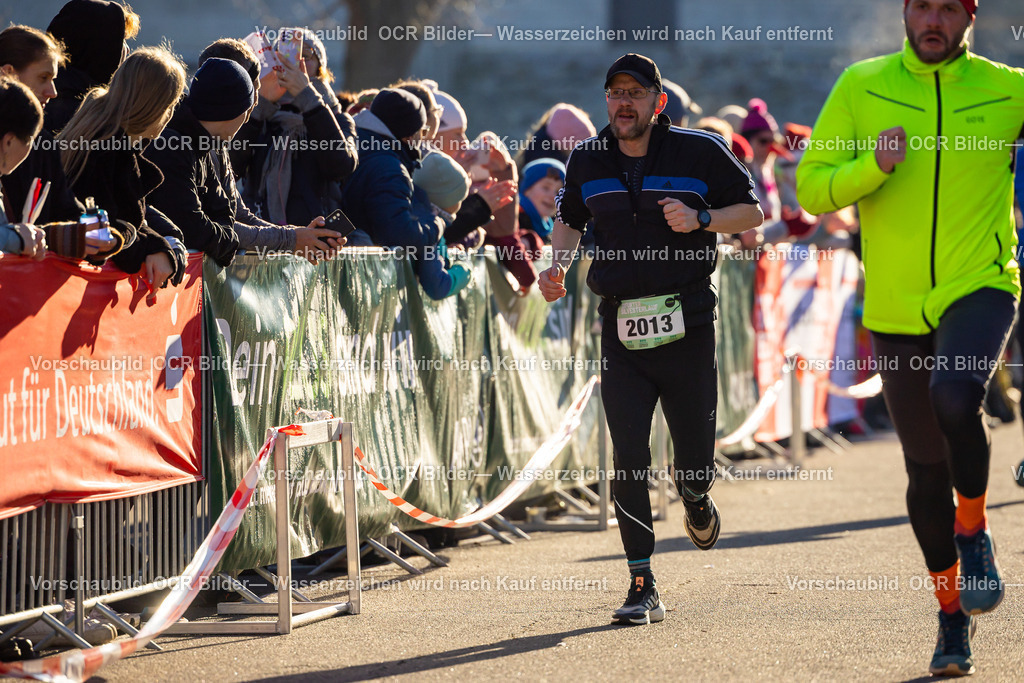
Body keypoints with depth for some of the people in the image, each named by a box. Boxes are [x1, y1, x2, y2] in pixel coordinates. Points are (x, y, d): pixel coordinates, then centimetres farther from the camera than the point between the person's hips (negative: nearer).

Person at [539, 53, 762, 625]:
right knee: (629, 458, -8)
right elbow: (570, 220, 25)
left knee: (695, 463, 3)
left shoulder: (701, 152, -2)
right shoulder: (588, 161, 8)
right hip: (621, 326, 2)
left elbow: (752, 212, 4)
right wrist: (559, 266, 5)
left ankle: (698, 505, 41)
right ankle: (643, 588, -4)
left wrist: (700, 219, -14)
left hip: (687, 325, -2)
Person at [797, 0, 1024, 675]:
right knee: (927, 468, 9)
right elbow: (812, 188, -2)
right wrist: (873, 167, -19)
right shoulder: (861, 87, 1)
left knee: (954, 395, -32)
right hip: (898, 306, 2)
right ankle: (953, 613, 29)